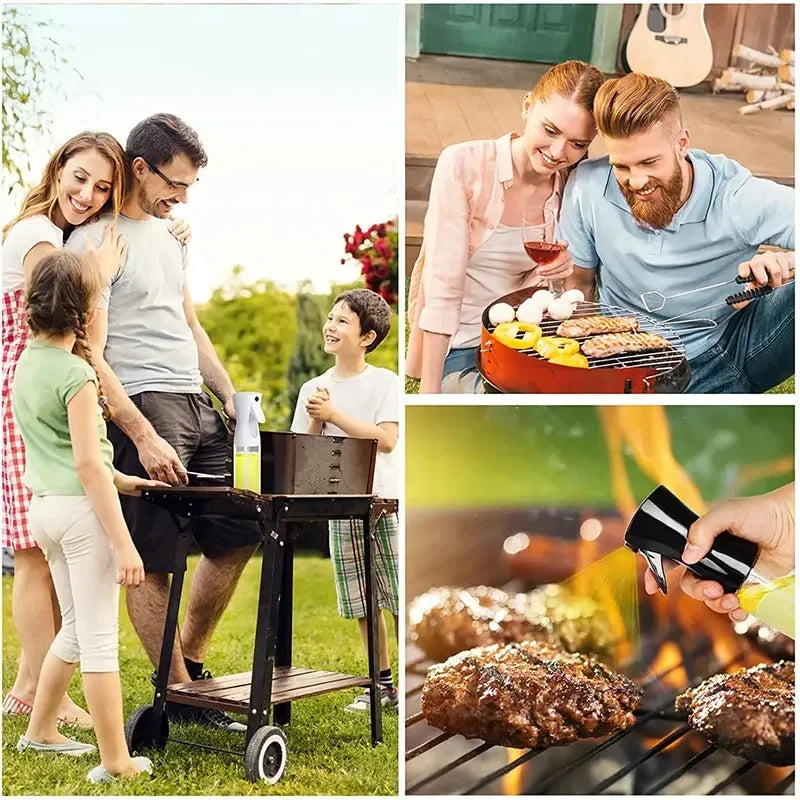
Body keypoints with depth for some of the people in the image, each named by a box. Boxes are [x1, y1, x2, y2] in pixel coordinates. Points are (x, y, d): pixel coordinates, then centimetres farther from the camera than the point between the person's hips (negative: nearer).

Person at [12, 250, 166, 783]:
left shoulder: (25, 363, 11)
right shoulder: (75, 373, -16)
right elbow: (86, 462, -20)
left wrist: (122, 480, 20)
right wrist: (123, 543, -21)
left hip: (43, 506, 9)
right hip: (81, 506, -9)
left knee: (78, 626, 22)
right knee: (100, 638, -3)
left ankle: (41, 732, 33)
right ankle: (116, 763, 4)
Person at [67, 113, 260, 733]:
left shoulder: (168, 235, 19)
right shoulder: (95, 243, -8)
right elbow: (90, 355, -14)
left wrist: (231, 396, 15)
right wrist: (143, 437, -21)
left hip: (197, 406, 9)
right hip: (142, 408, -9)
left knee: (238, 536, 10)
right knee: (154, 563, -3)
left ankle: (191, 661, 25)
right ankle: (178, 694, 8)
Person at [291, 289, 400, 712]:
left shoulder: (386, 382, -4)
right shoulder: (313, 389, 8)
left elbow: (386, 440, -16)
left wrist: (333, 415, -16)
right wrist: (315, 421, -11)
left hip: (388, 504, -4)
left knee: (400, 599, 0)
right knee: (363, 605, 10)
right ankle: (382, 683, 23)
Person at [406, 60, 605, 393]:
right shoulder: (463, 165, -14)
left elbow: (519, 290, 7)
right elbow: (442, 289, -17)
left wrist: (552, 272, -16)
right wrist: (429, 393, -20)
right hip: (456, 351, -5)